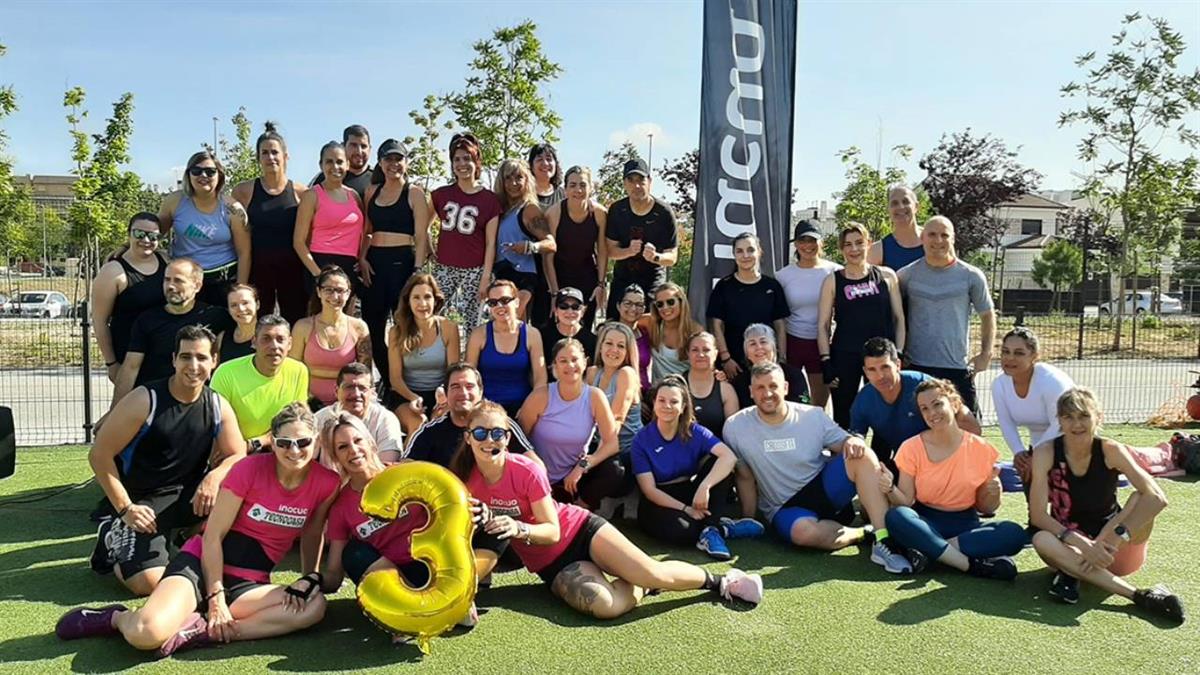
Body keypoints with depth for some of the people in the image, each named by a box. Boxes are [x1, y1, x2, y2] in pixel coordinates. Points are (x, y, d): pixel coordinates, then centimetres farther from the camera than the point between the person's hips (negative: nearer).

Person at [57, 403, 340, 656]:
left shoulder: (327, 482, -5)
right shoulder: (249, 468, -13)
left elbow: (311, 537, 10)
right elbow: (212, 535, -9)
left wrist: (308, 580, -2)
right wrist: (215, 598, -13)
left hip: (249, 583, 4)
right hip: (203, 564, -3)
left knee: (314, 606, -29)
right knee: (146, 634, -32)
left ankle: (197, 632, -24)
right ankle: (117, 618, 6)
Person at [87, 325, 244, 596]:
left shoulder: (218, 406, -2)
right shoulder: (144, 401, -15)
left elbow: (238, 456, 0)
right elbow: (99, 455, -12)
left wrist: (215, 476, -24)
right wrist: (125, 508, -17)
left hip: (189, 494, 4)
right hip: (144, 501, -3)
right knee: (148, 582, -19)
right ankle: (115, 536, 13)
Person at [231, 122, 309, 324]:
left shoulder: (301, 192, 0)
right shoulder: (244, 191, 1)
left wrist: (309, 268, -2)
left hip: (292, 267, 0)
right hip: (258, 267, 0)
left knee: (295, 322, 5)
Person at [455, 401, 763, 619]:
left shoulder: (526, 470, -22)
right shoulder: (465, 478, -12)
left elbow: (553, 531, -15)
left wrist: (519, 528, -34)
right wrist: (478, 521, -23)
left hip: (579, 530, -2)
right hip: (550, 563, 2)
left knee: (652, 572, -19)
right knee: (605, 606, -28)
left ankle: (720, 580, 11)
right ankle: (641, 586, 7)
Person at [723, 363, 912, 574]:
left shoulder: (813, 416, -3)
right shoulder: (735, 427, -7)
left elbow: (843, 444, 2)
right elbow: (745, 478, 0)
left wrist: (853, 441, -22)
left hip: (824, 489, 2)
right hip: (785, 509, -2)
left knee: (862, 454, -25)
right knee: (803, 532, -38)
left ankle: (883, 539, -29)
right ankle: (865, 534, -11)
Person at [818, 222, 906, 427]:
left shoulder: (886, 276, 7)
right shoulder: (832, 281, 4)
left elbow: (899, 319, 8)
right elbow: (823, 325, 4)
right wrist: (826, 361, -4)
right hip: (844, 357, -1)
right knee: (843, 419, 4)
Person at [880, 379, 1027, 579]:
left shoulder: (980, 449, -2)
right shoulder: (912, 448, -5)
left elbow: (984, 508, 5)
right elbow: (905, 502, -6)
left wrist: (993, 494, -16)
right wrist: (891, 490, -26)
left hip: (965, 524, 1)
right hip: (925, 522, -1)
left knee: (1014, 534, -27)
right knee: (896, 517, -34)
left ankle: (929, 549, -25)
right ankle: (973, 563, -28)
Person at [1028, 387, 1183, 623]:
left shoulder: (1110, 451, -12)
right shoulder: (1046, 453, -13)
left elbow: (1157, 498, -23)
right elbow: (1038, 516, -17)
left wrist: (1117, 537, -33)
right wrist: (1082, 544, -29)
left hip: (1116, 551, 0)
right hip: (1070, 543, 0)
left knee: (1141, 498, -24)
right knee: (1042, 541, -34)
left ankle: (1074, 572, -24)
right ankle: (1140, 597, -33)